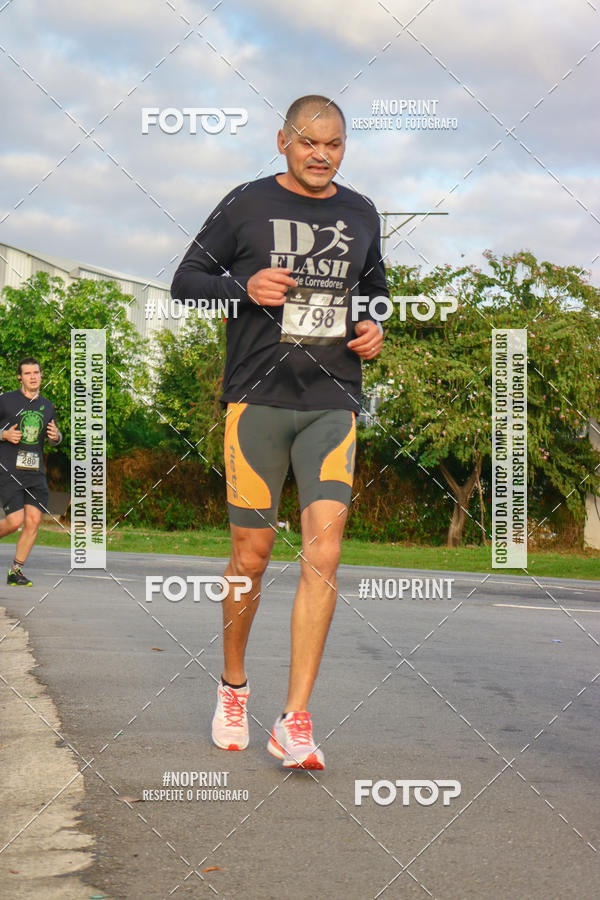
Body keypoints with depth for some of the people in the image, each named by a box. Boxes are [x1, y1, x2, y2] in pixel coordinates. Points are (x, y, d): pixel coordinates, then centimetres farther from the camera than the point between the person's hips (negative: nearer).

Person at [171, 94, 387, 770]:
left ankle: (294, 721, -8)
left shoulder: (360, 214, 14)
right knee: (251, 555, 4)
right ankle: (232, 686, 29)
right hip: (258, 399, -2)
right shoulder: (247, 205, 3)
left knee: (323, 554, -11)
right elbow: (186, 281, 6)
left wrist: (375, 327, 8)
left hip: (333, 403, 2)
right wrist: (244, 287, -12)